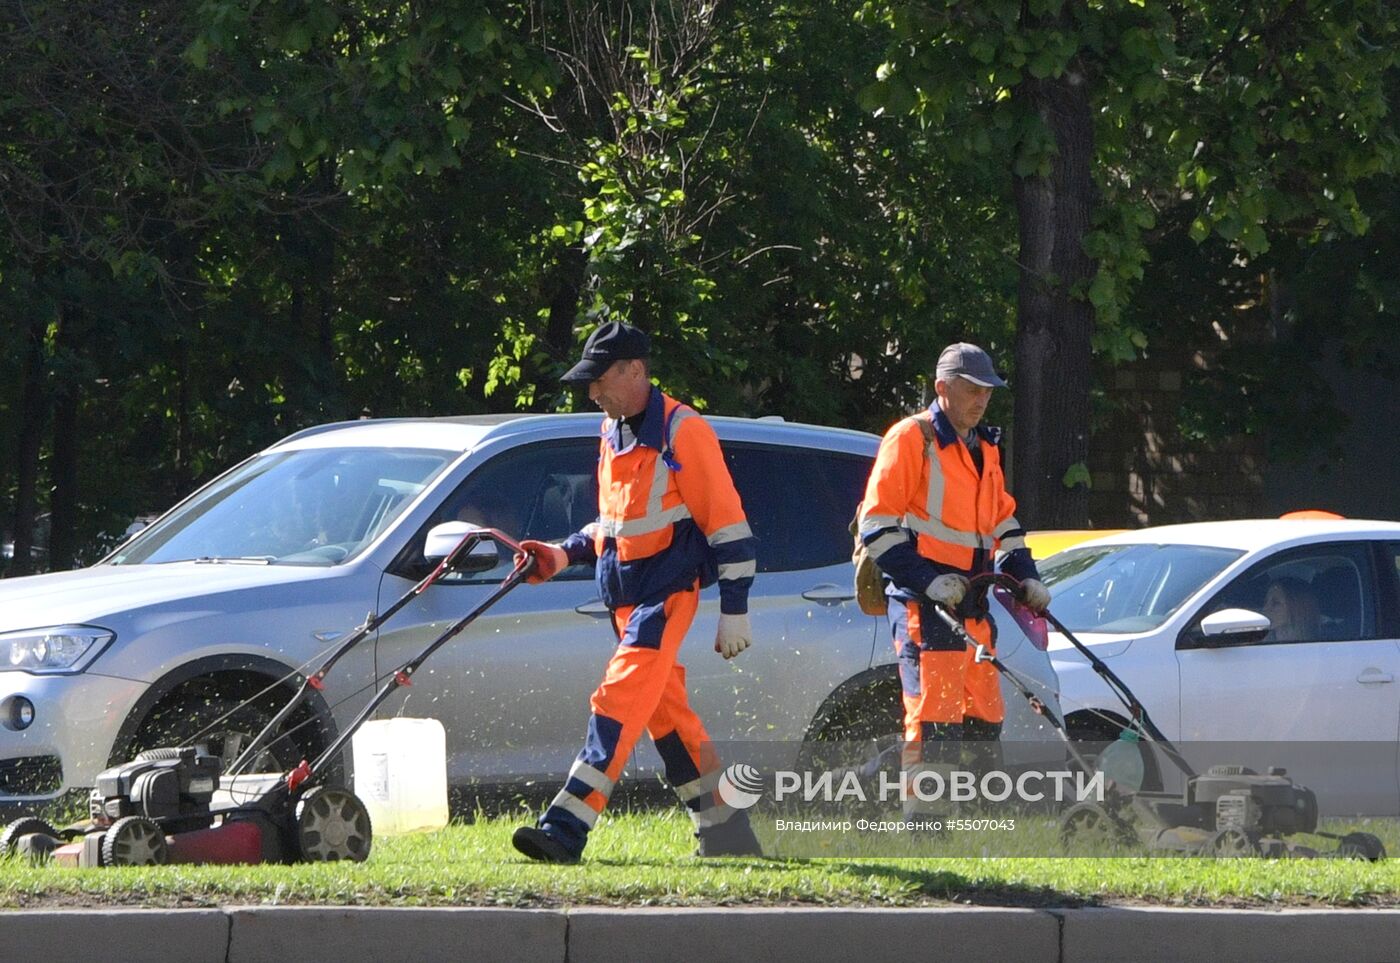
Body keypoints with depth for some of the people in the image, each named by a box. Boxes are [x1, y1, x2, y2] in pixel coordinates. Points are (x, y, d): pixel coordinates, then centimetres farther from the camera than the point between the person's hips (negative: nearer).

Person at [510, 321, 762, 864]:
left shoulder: (682, 432, -11)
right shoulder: (613, 435, 15)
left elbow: (726, 521, -12)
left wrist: (735, 610, -14)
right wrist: (564, 554, 8)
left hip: (666, 592, -9)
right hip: (625, 596, 9)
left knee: (620, 701, -17)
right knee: (665, 712, 10)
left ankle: (566, 829, -26)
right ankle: (724, 832, 18)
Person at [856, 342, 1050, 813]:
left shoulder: (984, 449, 19)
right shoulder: (911, 439, -6)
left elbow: (1003, 523, 29)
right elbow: (878, 526, -11)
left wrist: (1025, 578, 14)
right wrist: (929, 580, -19)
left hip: (970, 603, 8)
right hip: (923, 602, -8)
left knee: (983, 717, 7)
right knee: (935, 712, -14)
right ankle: (923, 819, -13)